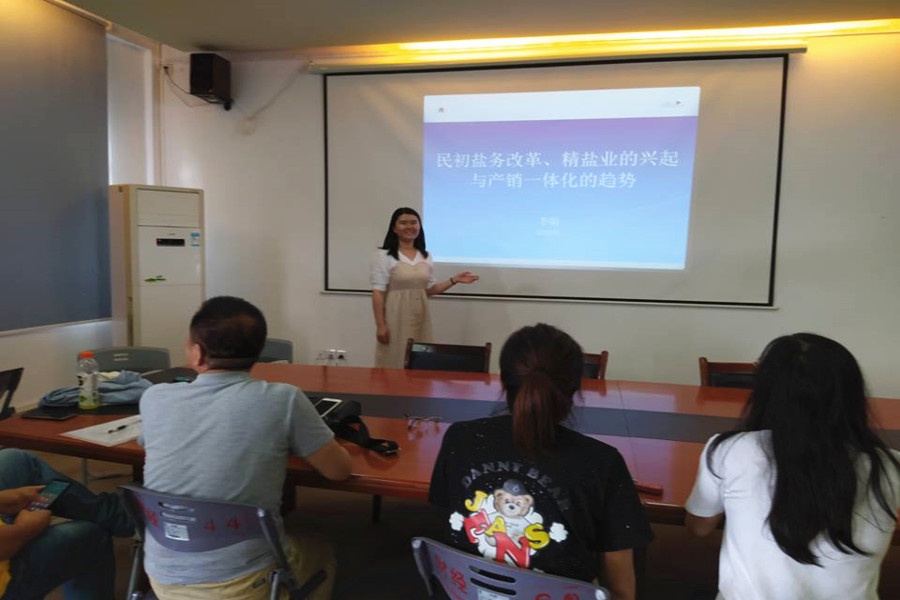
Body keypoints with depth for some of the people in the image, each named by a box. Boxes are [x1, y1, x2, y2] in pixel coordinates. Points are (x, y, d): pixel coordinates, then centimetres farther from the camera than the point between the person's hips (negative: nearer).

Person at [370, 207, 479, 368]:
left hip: (420, 318, 5)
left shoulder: (426, 257, 10)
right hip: (396, 318, -4)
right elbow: (378, 293, -8)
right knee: (394, 364, -1)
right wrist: (380, 325, -13)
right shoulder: (384, 256, -5)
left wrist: (454, 280, 4)